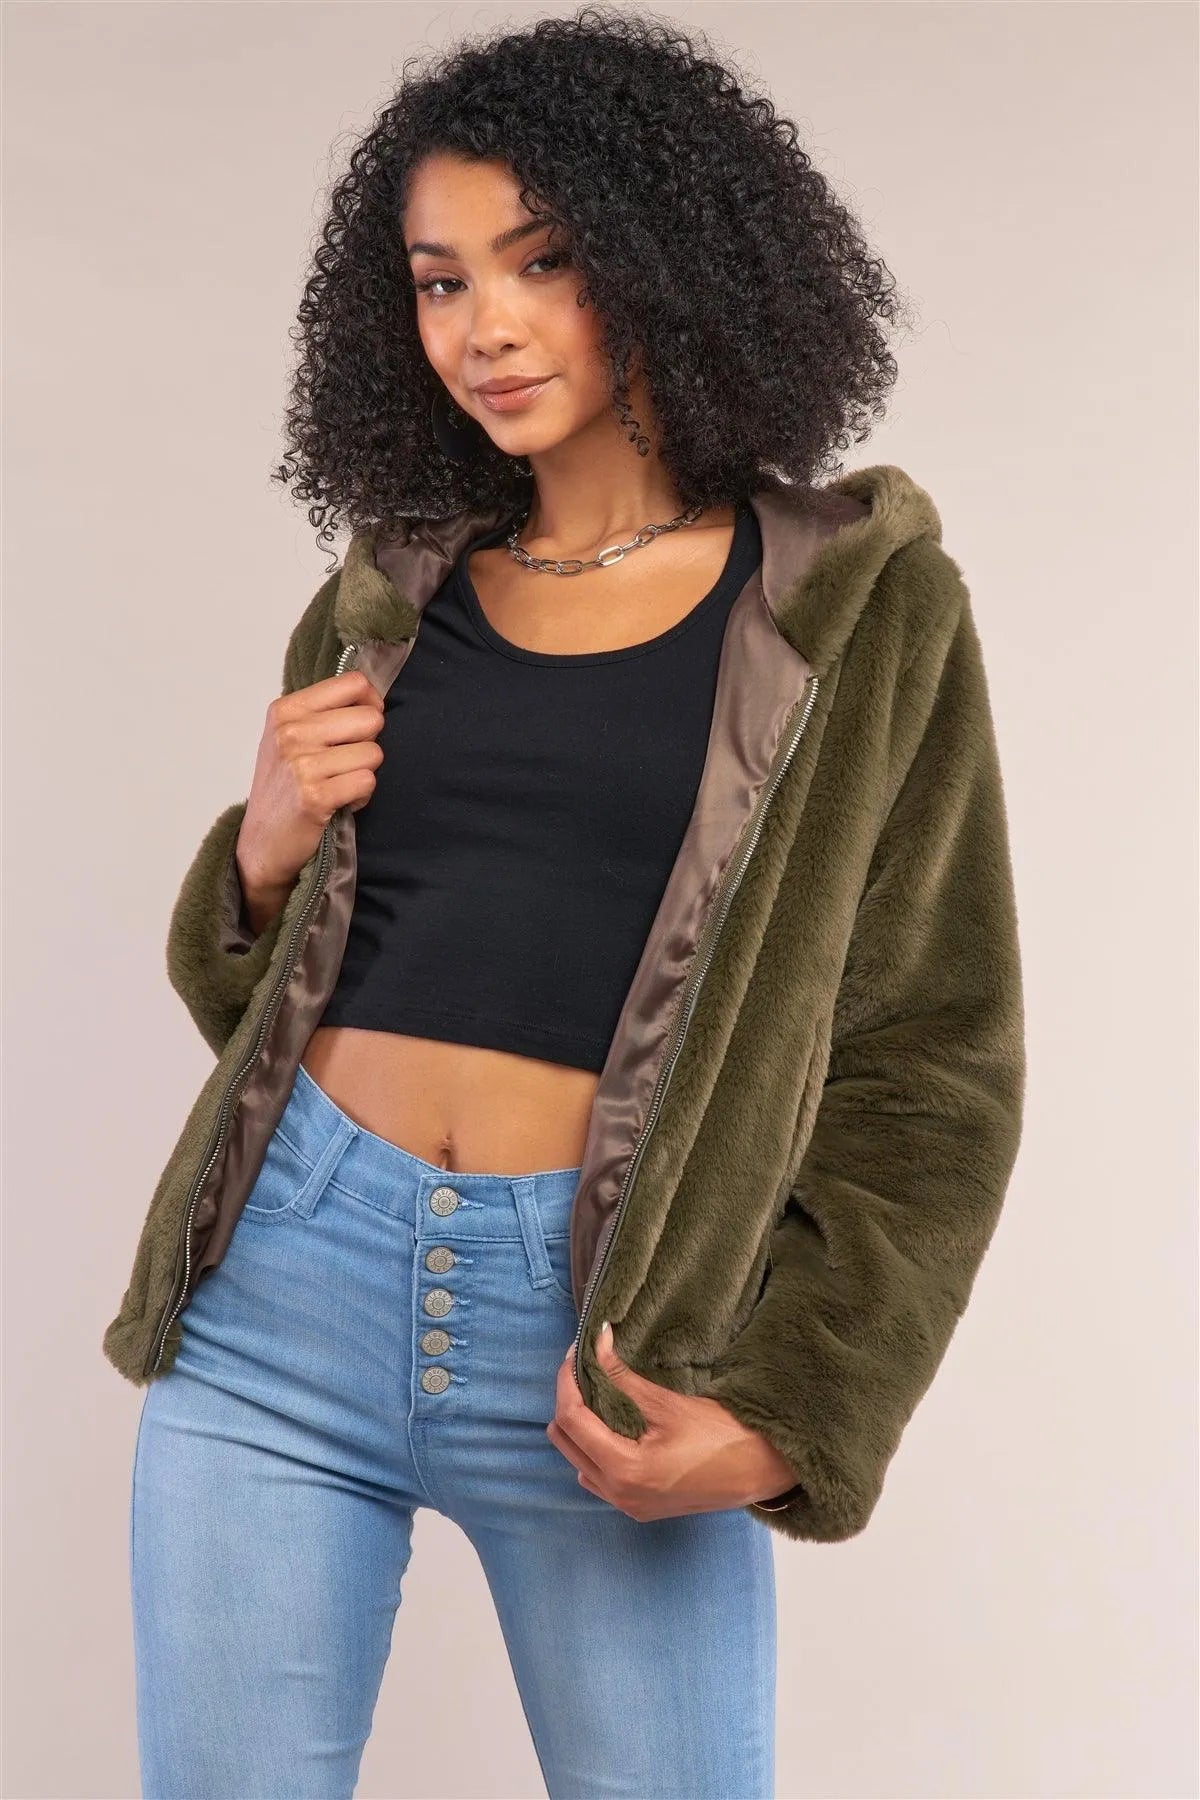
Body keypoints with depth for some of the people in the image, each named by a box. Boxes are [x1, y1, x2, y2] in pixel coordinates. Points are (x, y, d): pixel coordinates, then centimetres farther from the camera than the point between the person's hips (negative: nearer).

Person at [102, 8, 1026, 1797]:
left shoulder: (860, 604, -1)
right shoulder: (385, 598, 10)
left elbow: (935, 1065, 0)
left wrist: (792, 1412, -8)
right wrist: (262, 852, -2)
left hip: (608, 1333, -3)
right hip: (286, 1289, 3)